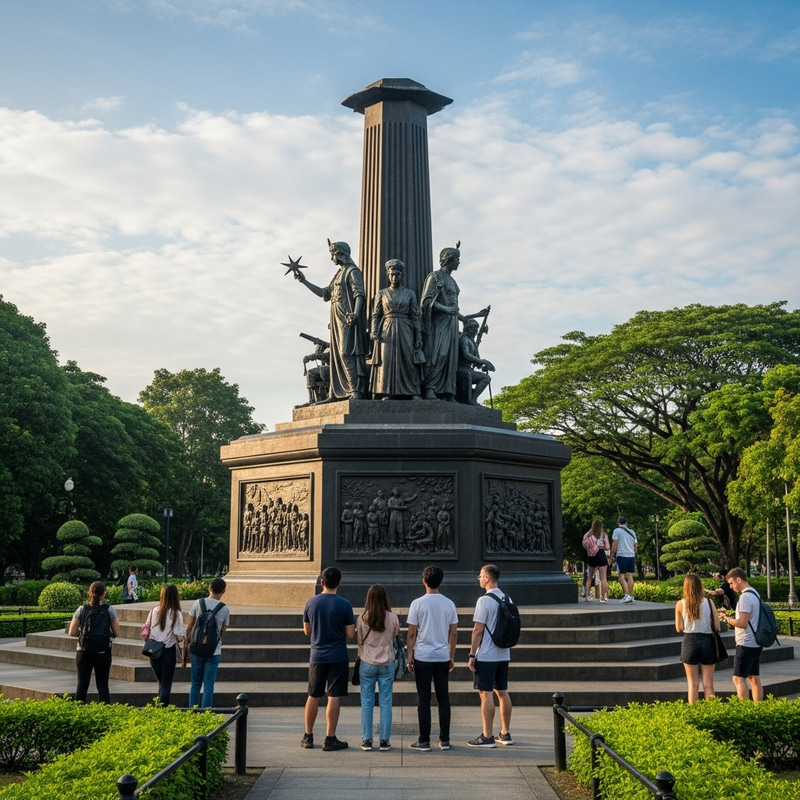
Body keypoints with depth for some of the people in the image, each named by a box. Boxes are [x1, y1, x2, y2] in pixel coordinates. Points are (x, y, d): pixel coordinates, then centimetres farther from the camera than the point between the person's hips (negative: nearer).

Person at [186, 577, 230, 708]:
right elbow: (222, 631, 3)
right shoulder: (225, 609, -6)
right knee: (209, 685, 4)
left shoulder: (198, 603, -3)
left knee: (195, 684, 14)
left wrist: (187, 645, 10)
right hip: (214, 651, -2)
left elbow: (189, 628, 1)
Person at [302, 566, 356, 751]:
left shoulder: (311, 602, -1)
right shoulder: (344, 604, -11)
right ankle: (330, 739, 5)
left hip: (317, 657, 3)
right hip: (338, 657, -3)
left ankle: (308, 736, 22)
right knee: (334, 697, 1)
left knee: (313, 697, 13)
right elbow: (350, 634, -8)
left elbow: (307, 631, 8)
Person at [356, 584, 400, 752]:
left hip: (367, 664, 0)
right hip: (387, 664, 0)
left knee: (367, 702, 8)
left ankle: (366, 740, 10)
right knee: (385, 702, 7)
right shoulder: (393, 618, -9)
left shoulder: (362, 618, -9)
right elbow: (395, 637, 4)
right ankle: (384, 740, 8)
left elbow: (359, 640, 2)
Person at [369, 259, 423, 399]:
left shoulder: (410, 294, 10)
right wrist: (373, 332, -8)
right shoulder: (381, 293, 9)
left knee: (409, 360, -4)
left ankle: (413, 393, -4)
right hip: (387, 331, 0)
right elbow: (375, 315, 6)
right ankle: (387, 393, -9)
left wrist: (419, 337, 1)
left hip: (405, 331, 1)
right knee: (387, 360, -8)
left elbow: (415, 317, 8)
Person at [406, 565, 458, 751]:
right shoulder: (449, 604, 2)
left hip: (422, 657, -3)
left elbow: (412, 634, -6)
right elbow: (453, 633, 5)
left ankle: (424, 740, 6)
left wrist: (410, 656, 3)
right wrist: (452, 656, 14)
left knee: (423, 699, 3)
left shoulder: (417, 604, -7)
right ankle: (445, 740, 12)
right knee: (443, 698, 8)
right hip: (443, 657, 3)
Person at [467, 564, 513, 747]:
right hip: (503, 655, 8)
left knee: (486, 694, -2)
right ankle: (505, 734, 19)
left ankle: (487, 737, 0)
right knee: (502, 692, 13)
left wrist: (472, 654, -10)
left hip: (486, 656, -8)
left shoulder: (484, 600, -15)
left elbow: (478, 630, -16)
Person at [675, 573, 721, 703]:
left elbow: (679, 629, -3)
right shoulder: (709, 602, -4)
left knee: (693, 684, 10)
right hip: (707, 641, 0)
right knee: (708, 684, 8)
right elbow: (717, 627, -4)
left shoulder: (680, 604, -4)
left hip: (690, 642, 0)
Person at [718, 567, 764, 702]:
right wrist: (731, 620, 10)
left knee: (738, 679, -6)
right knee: (754, 678, 12)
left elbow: (742, 623, -22)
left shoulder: (745, 597, -18)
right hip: (755, 643, 10)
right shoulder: (754, 594, 13)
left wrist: (726, 619, -8)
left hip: (745, 644, -10)